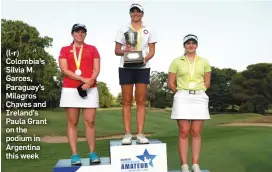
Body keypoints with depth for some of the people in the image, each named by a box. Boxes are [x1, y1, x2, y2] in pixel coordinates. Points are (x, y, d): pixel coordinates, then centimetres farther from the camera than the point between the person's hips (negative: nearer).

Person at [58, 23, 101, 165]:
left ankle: (92, 153, 5)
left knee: (90, 122, -1)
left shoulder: (92, 49, 14)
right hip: (70, 89, 0)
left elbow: (97, 69, 6)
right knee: (72, 123, 0)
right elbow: (64, 70, -1)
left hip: (90, 89, 1)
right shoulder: (65, 50, 11)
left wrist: (90, 81, -14)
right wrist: (83, 79, -12)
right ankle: (74, 155, 3)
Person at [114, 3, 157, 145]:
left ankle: (140, 134, 1)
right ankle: (127, 133, 2)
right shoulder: (123, 30, 10)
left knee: (141, 101, -1)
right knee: (127, 101, -1)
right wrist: (124, 51, -16)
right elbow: (116, 51, 7)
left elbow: (152, 51, 6)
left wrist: (145, 58, -15)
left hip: (143, 68, 1)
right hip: (126, 68, 0)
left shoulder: (148, 31, 11)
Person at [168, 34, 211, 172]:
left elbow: (207, 83, 14)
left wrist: (198, 93, 9)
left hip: (199, 98, 2)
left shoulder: (204, 62, 9)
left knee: (196, 133, 1)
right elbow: (171, 83, 5)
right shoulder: (176, 62, 4)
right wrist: (181, 94, 6)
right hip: (182, 98, -2)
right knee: (184, 132, -4)